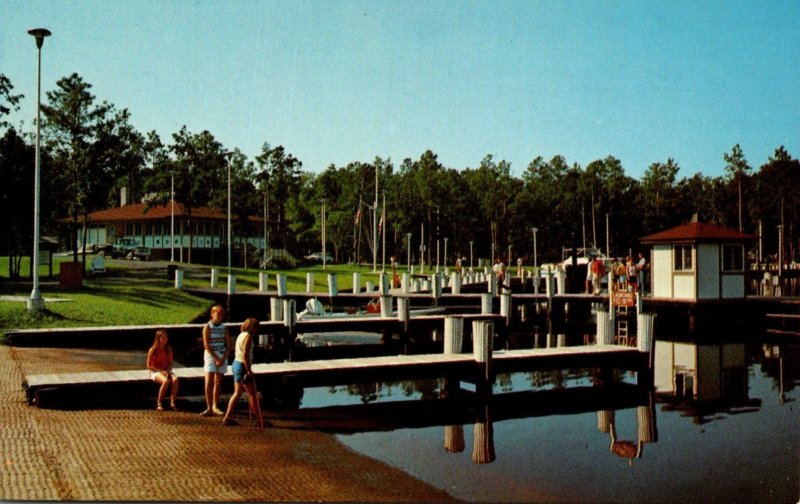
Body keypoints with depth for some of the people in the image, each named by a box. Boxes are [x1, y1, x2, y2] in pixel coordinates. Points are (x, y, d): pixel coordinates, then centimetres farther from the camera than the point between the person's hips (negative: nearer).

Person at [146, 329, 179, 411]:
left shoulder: (168, 349, 6)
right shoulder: (152, 350, -7)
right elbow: (149, 366, -6)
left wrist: (168, 371, -10)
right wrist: (161, 371, -15)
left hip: (166, 371, 4)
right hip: (155, 372, -4)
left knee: (175, 379, -30)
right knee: (166, 381, -36)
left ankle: (172, 404, -28)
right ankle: (158, 404, -21)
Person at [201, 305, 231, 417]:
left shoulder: (224, 328, 7)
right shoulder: (207, 327, -4)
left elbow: (228, 345, 6)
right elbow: (206, 345, -10)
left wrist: (223, 359, -6)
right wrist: (216, 358, -13)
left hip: (222, 356, 4)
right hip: (210, 355, -3)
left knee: (218, 382, 5)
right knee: (209, 382, -8)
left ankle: (215, 407, 12)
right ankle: (209, 408, -6)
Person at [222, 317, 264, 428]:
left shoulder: (240, 335, 15)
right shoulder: (248, 336, -14)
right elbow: (245, 354, -23)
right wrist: (249, 370, -22)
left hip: (236, 364, 9)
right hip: (243, 366, -9)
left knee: (238, 393, 15)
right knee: (253, 394, -3)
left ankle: (227, 418, 16)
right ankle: (260, 421, 0)